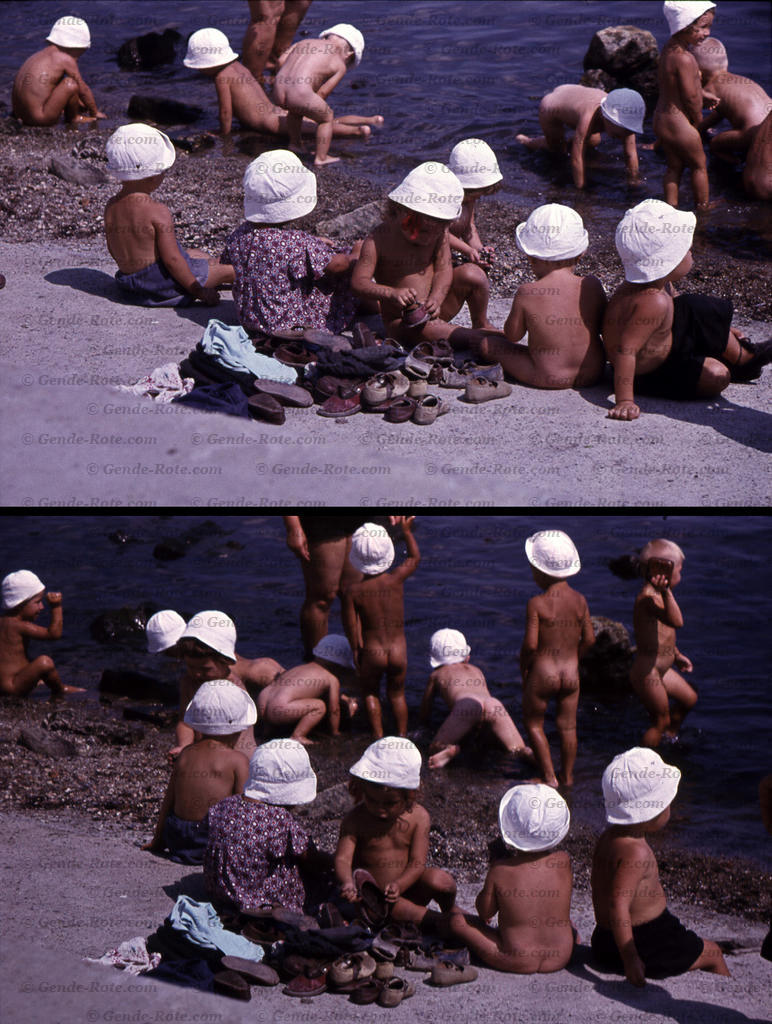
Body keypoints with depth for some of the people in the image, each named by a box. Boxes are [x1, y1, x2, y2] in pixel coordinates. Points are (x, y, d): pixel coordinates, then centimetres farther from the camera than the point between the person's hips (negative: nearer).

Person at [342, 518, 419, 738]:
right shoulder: (396, 580, -11)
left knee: (370, 693, 23)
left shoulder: (352, 592, -15)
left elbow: (352, 629, -9)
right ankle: (402, 735, 26)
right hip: (399, 652, 2)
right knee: (397, 693, 24)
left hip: (372, 653, -2)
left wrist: (356, 652, 6)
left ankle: (378, 737, 19)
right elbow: (415, 558, 9)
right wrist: (406, 530, 18)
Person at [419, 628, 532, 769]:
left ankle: (450, 749, -30)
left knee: (435, 750, 7)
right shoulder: (476, 670, 41)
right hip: (494, 704, 3)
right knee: (518, 750, 5)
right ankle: (531, 754, -32)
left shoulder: (437, 675, 32)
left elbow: (424, 717, 38)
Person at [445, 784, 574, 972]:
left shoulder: (501, 869, -16)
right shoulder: (563, 861, -9)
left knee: (455, 918, 13)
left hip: (515, 962, -2)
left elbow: (485, 911, -1)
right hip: (561, 958, 2)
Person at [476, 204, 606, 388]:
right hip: (593, 374, 2)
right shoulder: (592, 286, -5)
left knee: (487, 344, 16)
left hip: (548, 378, -2)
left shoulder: (527, 293, -13)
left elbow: (512, 335, 1)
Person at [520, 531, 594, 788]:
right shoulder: (579, 600, -3)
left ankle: (549, 777, 14)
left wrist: (523, 669, -1)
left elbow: (530, 644, -19)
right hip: (571, 672, 4)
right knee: (567, 726, 18)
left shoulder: (536, 604, -18)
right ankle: (567, 776, 29)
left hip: (542, 673, -4)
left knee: (533, 723, 16)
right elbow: (589, 639, 2)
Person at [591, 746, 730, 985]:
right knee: (712, 954, 12)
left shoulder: (607, 839, 4)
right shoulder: (637, 852, -27)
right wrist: (630, 960, -35)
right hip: (645, 945, -10)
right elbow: (618, 905, -34)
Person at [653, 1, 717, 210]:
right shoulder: (684, 59, -29)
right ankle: (703, 206, 27)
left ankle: (671, 205, 28)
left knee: (674, 166, 21)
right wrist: (698, 121, -6)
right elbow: (691, 98, -22)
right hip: (679, 123, -9)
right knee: (699, 165, 13)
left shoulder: (668, 48, 2)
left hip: (661, 119, 9)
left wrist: (704, 96, 14)